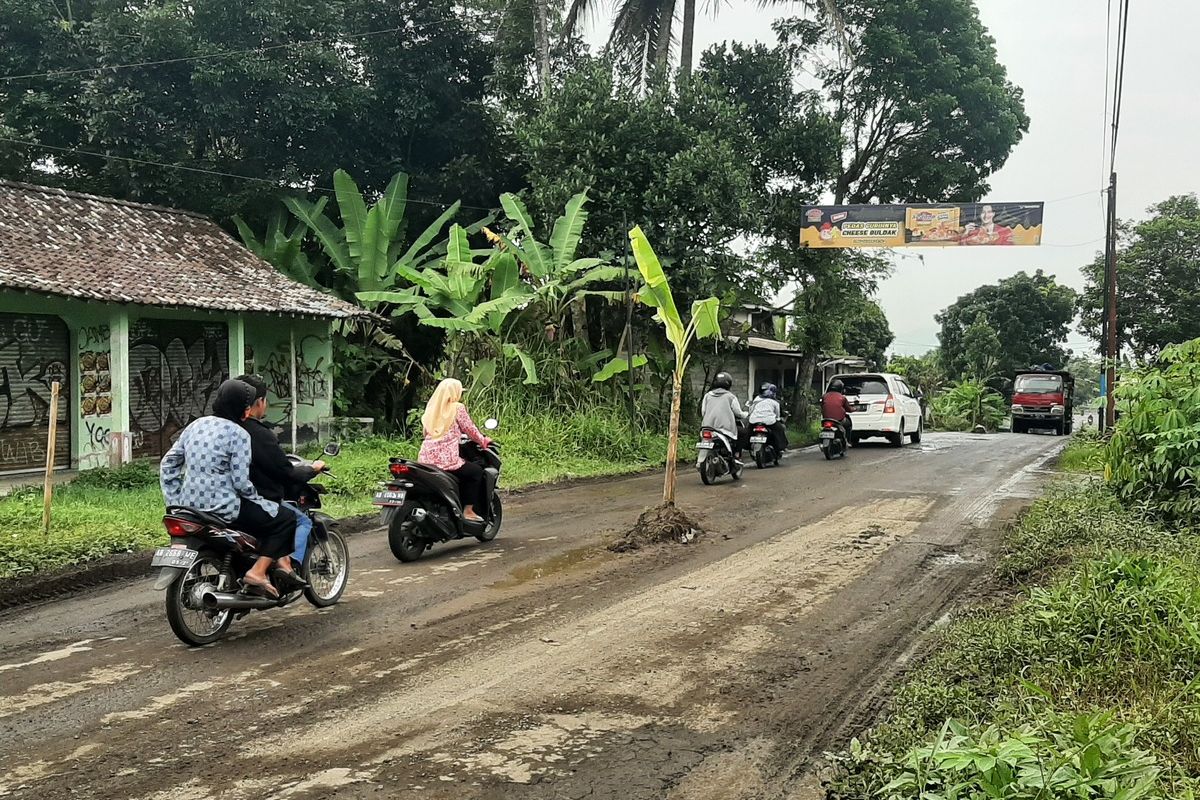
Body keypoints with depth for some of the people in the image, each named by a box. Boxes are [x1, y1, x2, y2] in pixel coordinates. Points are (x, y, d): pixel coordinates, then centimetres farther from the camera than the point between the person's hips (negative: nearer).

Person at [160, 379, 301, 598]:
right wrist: (257, 499, 2)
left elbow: (168, 464, 13)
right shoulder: (238, 434, -11)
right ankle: (257, 572, -11)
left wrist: (175, 502, 16)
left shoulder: (196, 425, 11)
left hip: (189, 505, 9)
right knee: (286, 520, 1)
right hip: (222, 506, -9)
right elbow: (240, 481, -16)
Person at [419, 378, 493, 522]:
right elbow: (470, 429, 3)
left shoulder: (431, 407, 14)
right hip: (446, 460, -7)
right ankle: (468, 511, 9)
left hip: (425, 459, 7)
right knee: (476, 471, 14)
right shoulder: (457, 408, -4)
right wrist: (484, 441, 21)